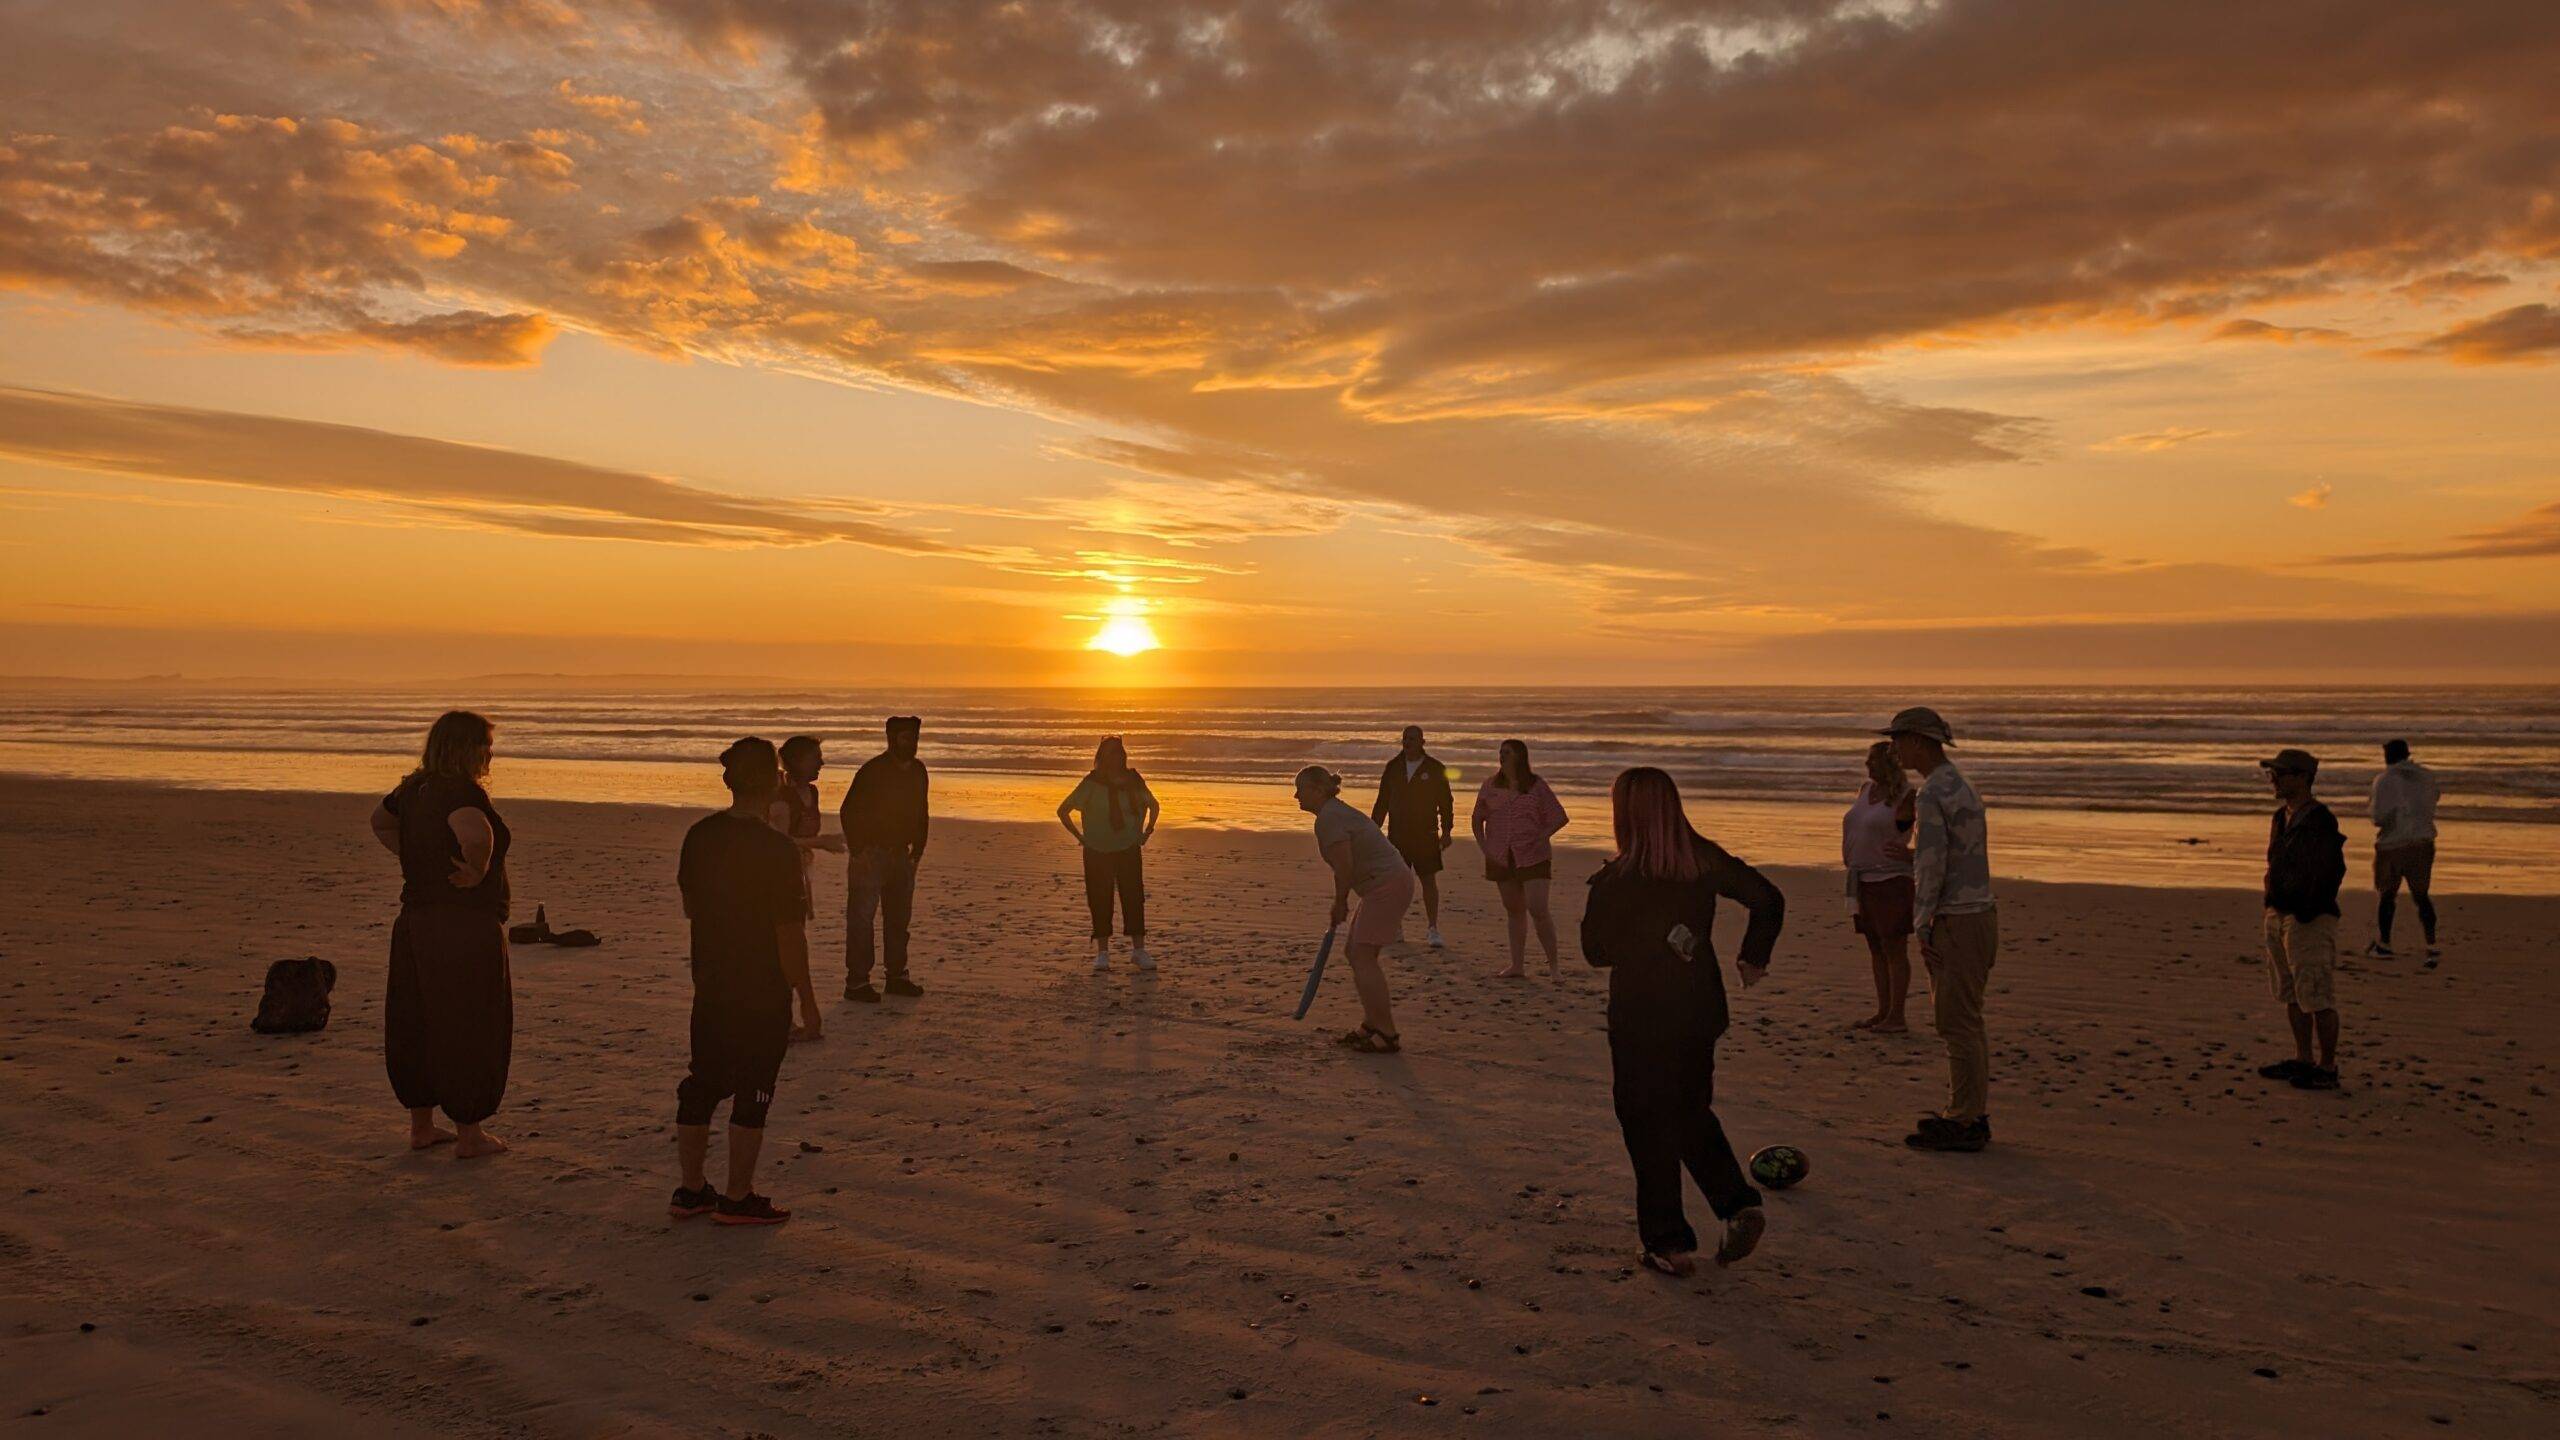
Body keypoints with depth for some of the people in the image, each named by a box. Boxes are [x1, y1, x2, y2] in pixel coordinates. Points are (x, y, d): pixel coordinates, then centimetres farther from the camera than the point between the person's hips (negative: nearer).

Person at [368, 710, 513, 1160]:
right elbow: (477, 835, -41)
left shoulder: (414, 789, 8)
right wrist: (476, 874, -23)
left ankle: (422, 1126, 28)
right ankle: (469, 1134, 12)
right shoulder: (461, 792, -19)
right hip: (466, 930, -8)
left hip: (416, 922, 9)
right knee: (471, 1027, 3)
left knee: (418, 1023, 16)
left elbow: (380, 820, 29)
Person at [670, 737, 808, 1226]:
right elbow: (789, 933, -18)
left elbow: (689, 906, 12)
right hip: (763, 991, -7)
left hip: (710, 984, 7)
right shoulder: (778, 850, -21)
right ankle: (737, 1199, 14)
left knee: (702, 1084, 17)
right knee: (753, 1094, 6)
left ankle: (691, 1190, 27)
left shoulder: (699, 835, 0)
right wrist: (803, 991, -8)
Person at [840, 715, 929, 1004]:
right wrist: (858, 851, -15)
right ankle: (857, 982, -2)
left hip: (900, 853, 7)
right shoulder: (873, 770, -14)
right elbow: (848, 812, -13)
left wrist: (917, 849, 9)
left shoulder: (918, 771, 6)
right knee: (861, 917, -5)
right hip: (870, 853, -7)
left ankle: (897, 977, 23)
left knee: (899, 917, 13)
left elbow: (921, 813, 15)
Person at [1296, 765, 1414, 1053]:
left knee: (1362, 956, -11)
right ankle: (1372, 1025, 21)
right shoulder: (1335, 812, 17)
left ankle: (1387, 1035, -10)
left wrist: (1340, 903, -6)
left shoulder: (1328, 819, -15)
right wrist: (1340, 903, 18)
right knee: (1354, 952, 14)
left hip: (1387, 885, -11)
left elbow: (1345, 867, -21)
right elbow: (1344, 866, 21)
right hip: (1390, 885, 11)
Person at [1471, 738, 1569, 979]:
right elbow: (1477, 818, 14)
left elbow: (1559, 817, 0)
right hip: (1501, 857, 4)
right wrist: (1483, 846, 2)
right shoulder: (1491, 785, 6)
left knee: (1537, 909, -12)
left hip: (1532, 857, -4)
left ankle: (1553, 965, -2)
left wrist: (1540, 837, -12)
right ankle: (1517, 966, 18)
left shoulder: (1536, 786, -4)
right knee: (1513, 910, 11)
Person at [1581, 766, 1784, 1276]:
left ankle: (1669, 1243, 12)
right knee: (1691, 1112, 23)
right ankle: (1738, 1204, 9)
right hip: (1699, 1010, 5)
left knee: (1647, 1125, 8)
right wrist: (1753, 957, 12)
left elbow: (1597, 951, -11)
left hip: (1640, 1019, -5)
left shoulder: (1616, 880, -17)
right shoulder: (1704, 860, -2)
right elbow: (1768, 900, 2)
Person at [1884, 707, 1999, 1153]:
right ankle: (1972, 1115, 22)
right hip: (1978, 913, 10)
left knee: (1959, 1027, -4)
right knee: (1968, 1024, 15)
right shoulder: (1962, 786, 15)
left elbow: (1931, 868, -19)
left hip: (1957, 923, -10)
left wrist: (1922, 928, -12)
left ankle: (1962, 1125, 1)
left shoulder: (1932, 794, -17)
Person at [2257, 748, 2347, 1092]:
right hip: (2279, 915, 10)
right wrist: (2274, 910, 17)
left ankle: (2328, 1068, 5)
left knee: (2318, 998, -3)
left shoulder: (2319, 820, -15)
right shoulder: (2281, 818, 14)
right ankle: (2302, 1060, 24)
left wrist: (2305, 914, -20)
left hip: (2310, 920, -10)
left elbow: (2331, 871, -18)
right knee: (2292, 994, 15)